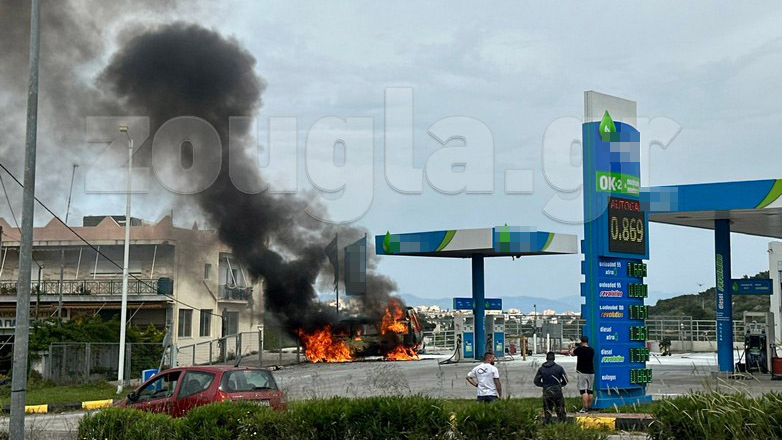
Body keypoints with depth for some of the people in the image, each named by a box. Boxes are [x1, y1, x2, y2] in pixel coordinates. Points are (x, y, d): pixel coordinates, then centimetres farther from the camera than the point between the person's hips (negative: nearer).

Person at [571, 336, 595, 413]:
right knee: (590, 391, 11)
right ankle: (589, 407, 16)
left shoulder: (579, 349, -11)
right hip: (591, 372, 5)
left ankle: (585, 408, -12)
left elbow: (572, 353, 5)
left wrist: (576, 347, 22)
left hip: (582, 372, -5)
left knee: (583, 391, -7)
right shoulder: (592, 350, 3)